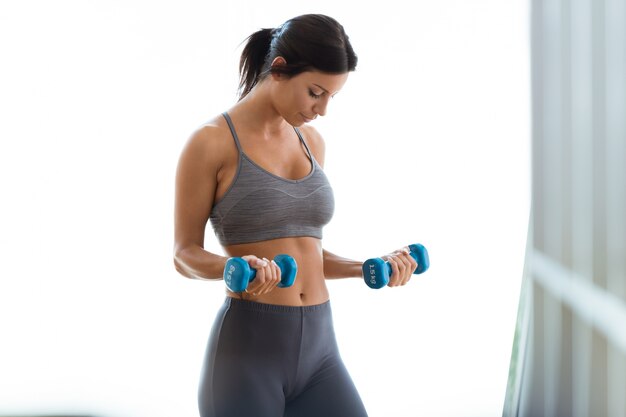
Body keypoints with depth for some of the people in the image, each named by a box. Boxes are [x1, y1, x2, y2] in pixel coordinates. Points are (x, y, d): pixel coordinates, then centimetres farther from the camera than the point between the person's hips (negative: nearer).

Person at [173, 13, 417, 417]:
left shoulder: (311, 142, 13)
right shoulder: (211, 142, -7)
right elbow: (185, 254, -5)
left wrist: (368, 267, 3)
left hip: (319, 346, 6)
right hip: (247, 348, -6)